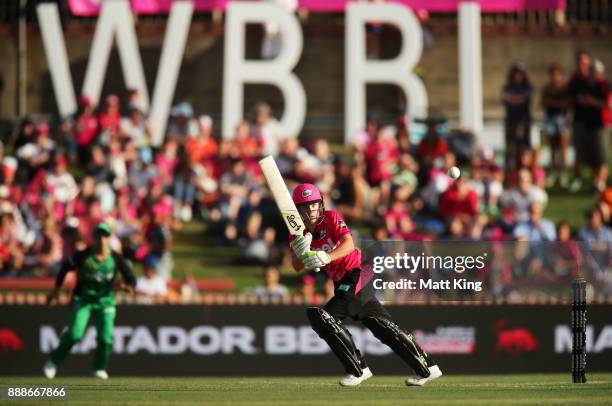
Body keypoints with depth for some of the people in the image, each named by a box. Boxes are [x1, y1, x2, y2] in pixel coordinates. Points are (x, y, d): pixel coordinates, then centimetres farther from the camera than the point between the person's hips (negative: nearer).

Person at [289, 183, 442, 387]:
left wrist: (326, 257, -44)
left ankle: (358, 370, -13)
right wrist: (301, 253, -31)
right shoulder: (298, 233, 5)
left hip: (357, 275, -7)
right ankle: (427, 368, 18)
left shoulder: (331, 217, -10)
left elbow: (349, 244, -27)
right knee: (383, 326, 11)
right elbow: (298, 266, -8)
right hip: (340, 282, 7)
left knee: (321, 317, -19)